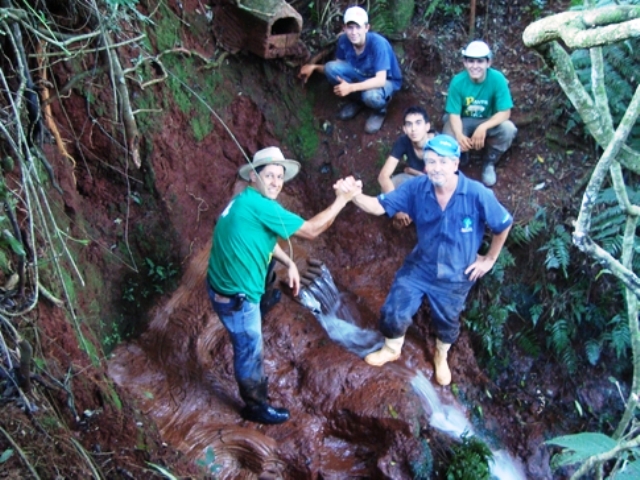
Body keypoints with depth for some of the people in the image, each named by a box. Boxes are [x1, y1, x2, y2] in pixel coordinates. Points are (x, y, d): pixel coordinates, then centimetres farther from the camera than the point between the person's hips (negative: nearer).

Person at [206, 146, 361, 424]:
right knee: (249, 350, 12)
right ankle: (256, 407, 33)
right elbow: (311, 230, -23)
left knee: (248, 347, 30)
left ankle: (254, 383, 53)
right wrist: (342, 198, -16)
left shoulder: (247, 201, 6)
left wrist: (289, 263, 9)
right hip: (235, 296, -9)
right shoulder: (258, 205, -26)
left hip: (226, 286, 9)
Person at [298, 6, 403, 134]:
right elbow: (336, 69, -1)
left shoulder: (378, 44, -33)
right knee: (331, 67, -19)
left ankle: (380, 111, -1)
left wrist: (351, 87, -47)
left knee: (371, 96, -40)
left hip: (386, 81, -5)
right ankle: (357, 100, 4)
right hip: (362, 75, 5)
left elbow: (380, 80, -38)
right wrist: (314, 67, -17)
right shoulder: (343, 40, -16)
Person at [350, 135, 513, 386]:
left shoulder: (477, 194, -27)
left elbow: (504, 225, -11)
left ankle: (441, 357, 56)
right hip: (419, 265, 1)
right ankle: (391, 350, 40)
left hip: (455, 275, -1)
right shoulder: (417, 188, -20)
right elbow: (379, 206, -21)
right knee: (393, 313, 4)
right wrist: (354, 195, -42)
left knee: (447, 322, 22)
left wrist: (490, 258, -2)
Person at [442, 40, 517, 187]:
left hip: (489, 122, 0)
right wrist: (459, 134, -42)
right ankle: (462, 152, 9)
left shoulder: (497, 79, -23)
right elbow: (454, 114, -20)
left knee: (508, 128, -31)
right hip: (464, 121, 0)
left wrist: (483, 127, -40)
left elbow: (505, 112, -23)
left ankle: (489, 162, -1)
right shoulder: (458, 81, -21)